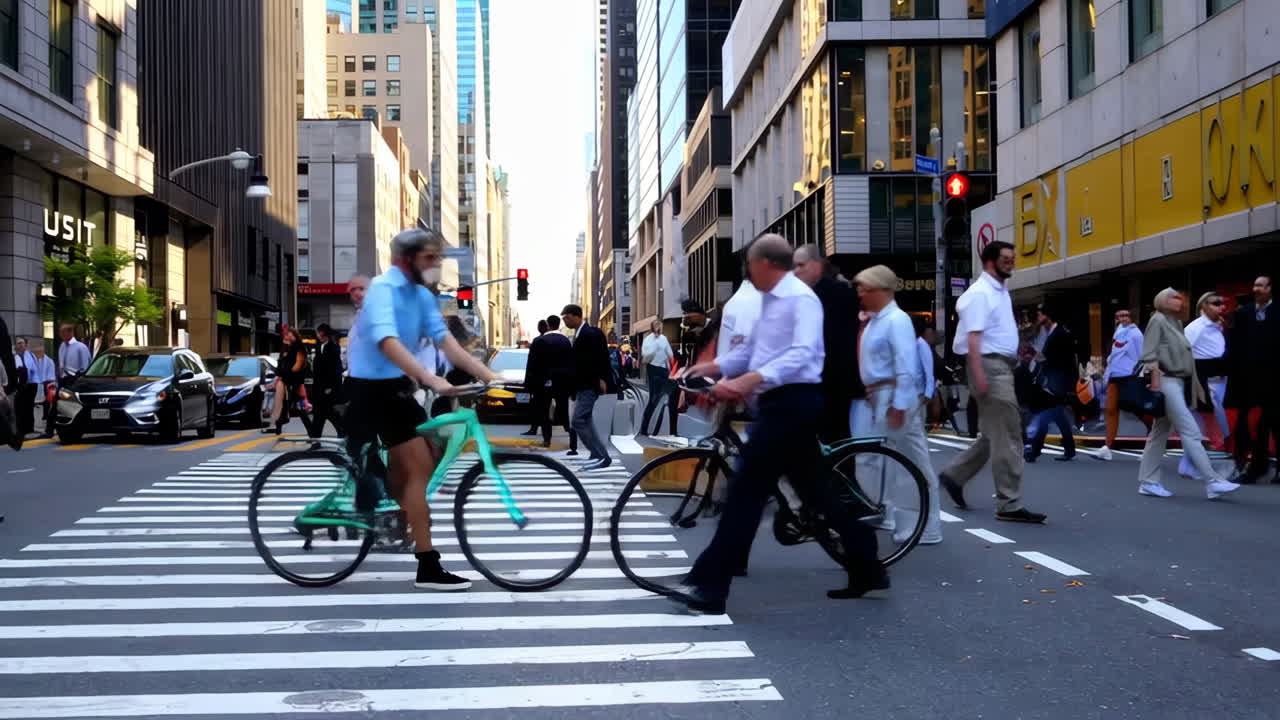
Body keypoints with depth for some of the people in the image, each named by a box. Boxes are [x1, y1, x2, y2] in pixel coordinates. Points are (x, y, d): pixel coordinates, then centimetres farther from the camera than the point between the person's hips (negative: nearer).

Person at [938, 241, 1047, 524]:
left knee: (994, 434, 15)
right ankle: (1010, 505, -2)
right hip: (990, 366, -10)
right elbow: (973, 337, -20)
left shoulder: (1001, 292, 16)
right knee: (1007, 437, -7)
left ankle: (954, 476, 26)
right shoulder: (980, 293, -13)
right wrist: (978, 376, -27)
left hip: (1003, 366, 10)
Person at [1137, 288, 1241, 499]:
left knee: (1160, 433, 9)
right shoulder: (1157, 320, -6)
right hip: (1167, 381, -9)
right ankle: (1212, 482, -13)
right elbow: (1149, 355, -13)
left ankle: (1148, 482, 12)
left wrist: (1194, 387, 12)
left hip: (1180, 383, 9)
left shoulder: (1177, 323, 18)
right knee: (1190, 432, -11)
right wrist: (1155, 385, -19)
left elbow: (1183, 355, 16)